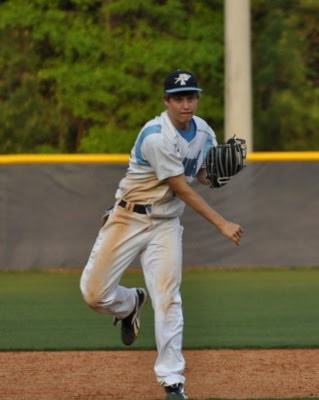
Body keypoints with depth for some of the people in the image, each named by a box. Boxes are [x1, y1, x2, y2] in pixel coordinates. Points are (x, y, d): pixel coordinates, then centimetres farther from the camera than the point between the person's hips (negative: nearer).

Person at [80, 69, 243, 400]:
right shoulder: (156, 136, -22)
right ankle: (129, 304, 30)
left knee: (167, 299, -8)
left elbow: (201, 174, 18)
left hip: (166, 224, 4)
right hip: (130, 219, -4)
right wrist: (221, 224, -22)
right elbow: (183, 189, -20)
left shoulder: (204, 131, 2)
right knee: (94, 291, -6)